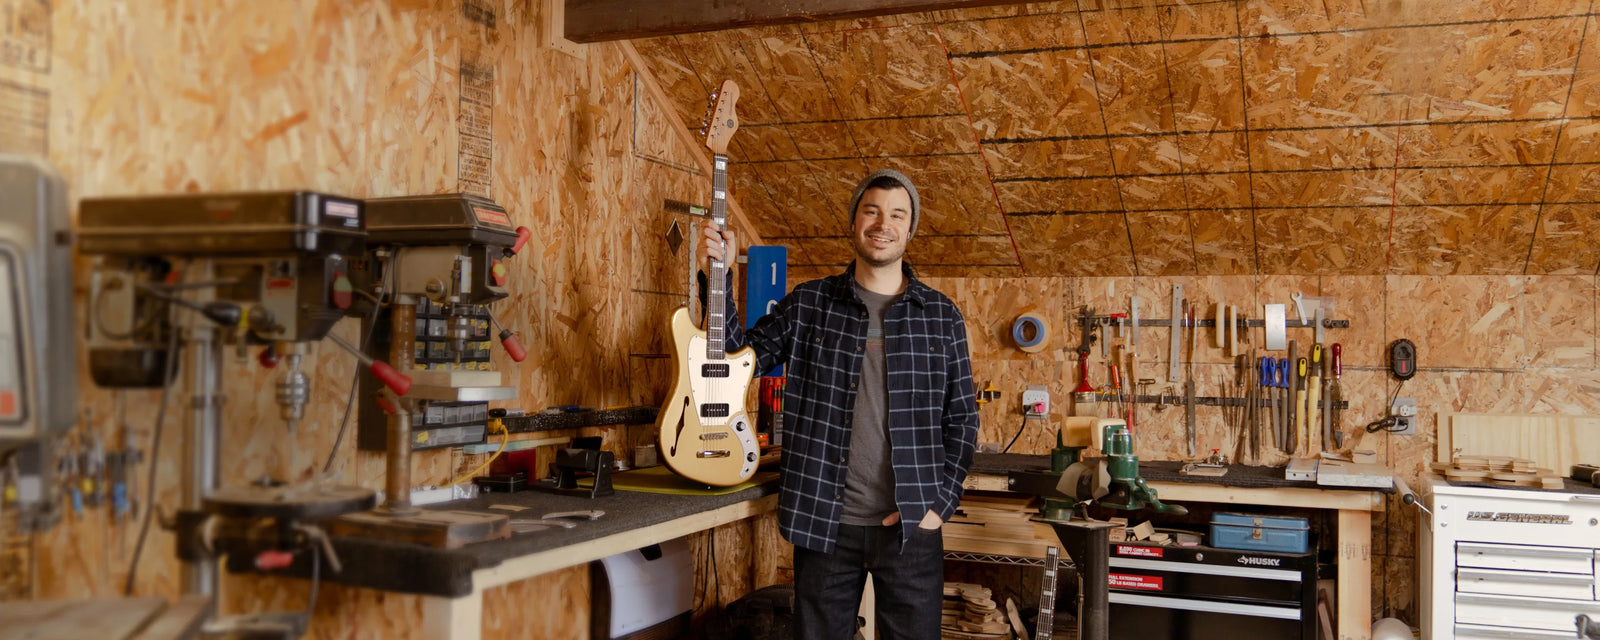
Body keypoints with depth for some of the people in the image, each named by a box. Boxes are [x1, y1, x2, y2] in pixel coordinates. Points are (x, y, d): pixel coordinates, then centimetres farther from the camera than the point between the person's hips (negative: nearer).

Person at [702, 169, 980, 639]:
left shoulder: (942, 316, 4)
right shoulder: (808, 304, 3)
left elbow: (962, 419, 6)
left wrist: (941, 502, -3)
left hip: (910, 527, 0)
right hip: (825, 523, 0)